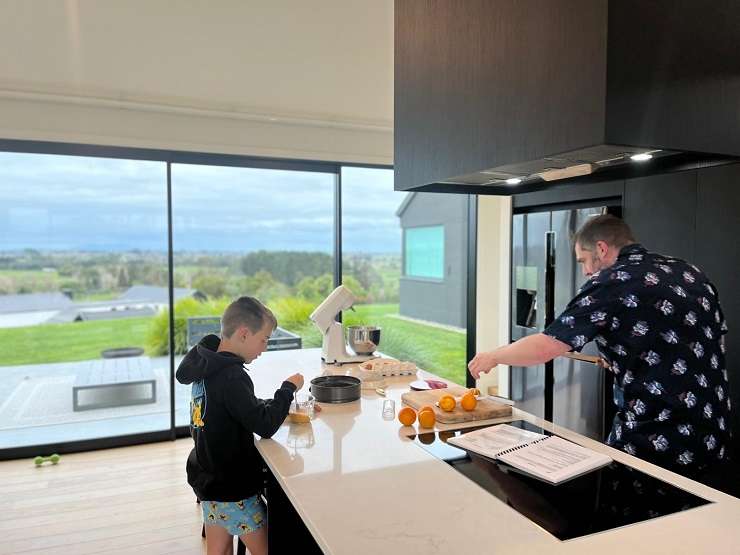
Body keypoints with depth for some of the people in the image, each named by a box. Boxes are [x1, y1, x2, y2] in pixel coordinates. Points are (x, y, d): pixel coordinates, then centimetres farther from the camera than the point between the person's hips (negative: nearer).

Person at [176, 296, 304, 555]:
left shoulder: (207, 365, 1)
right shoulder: (231, 376, -27)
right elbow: (265, 426, -27)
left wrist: (276, 407, -1)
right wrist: (289, 387, -17)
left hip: (210, 476, 8)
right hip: (231, 486, -8)